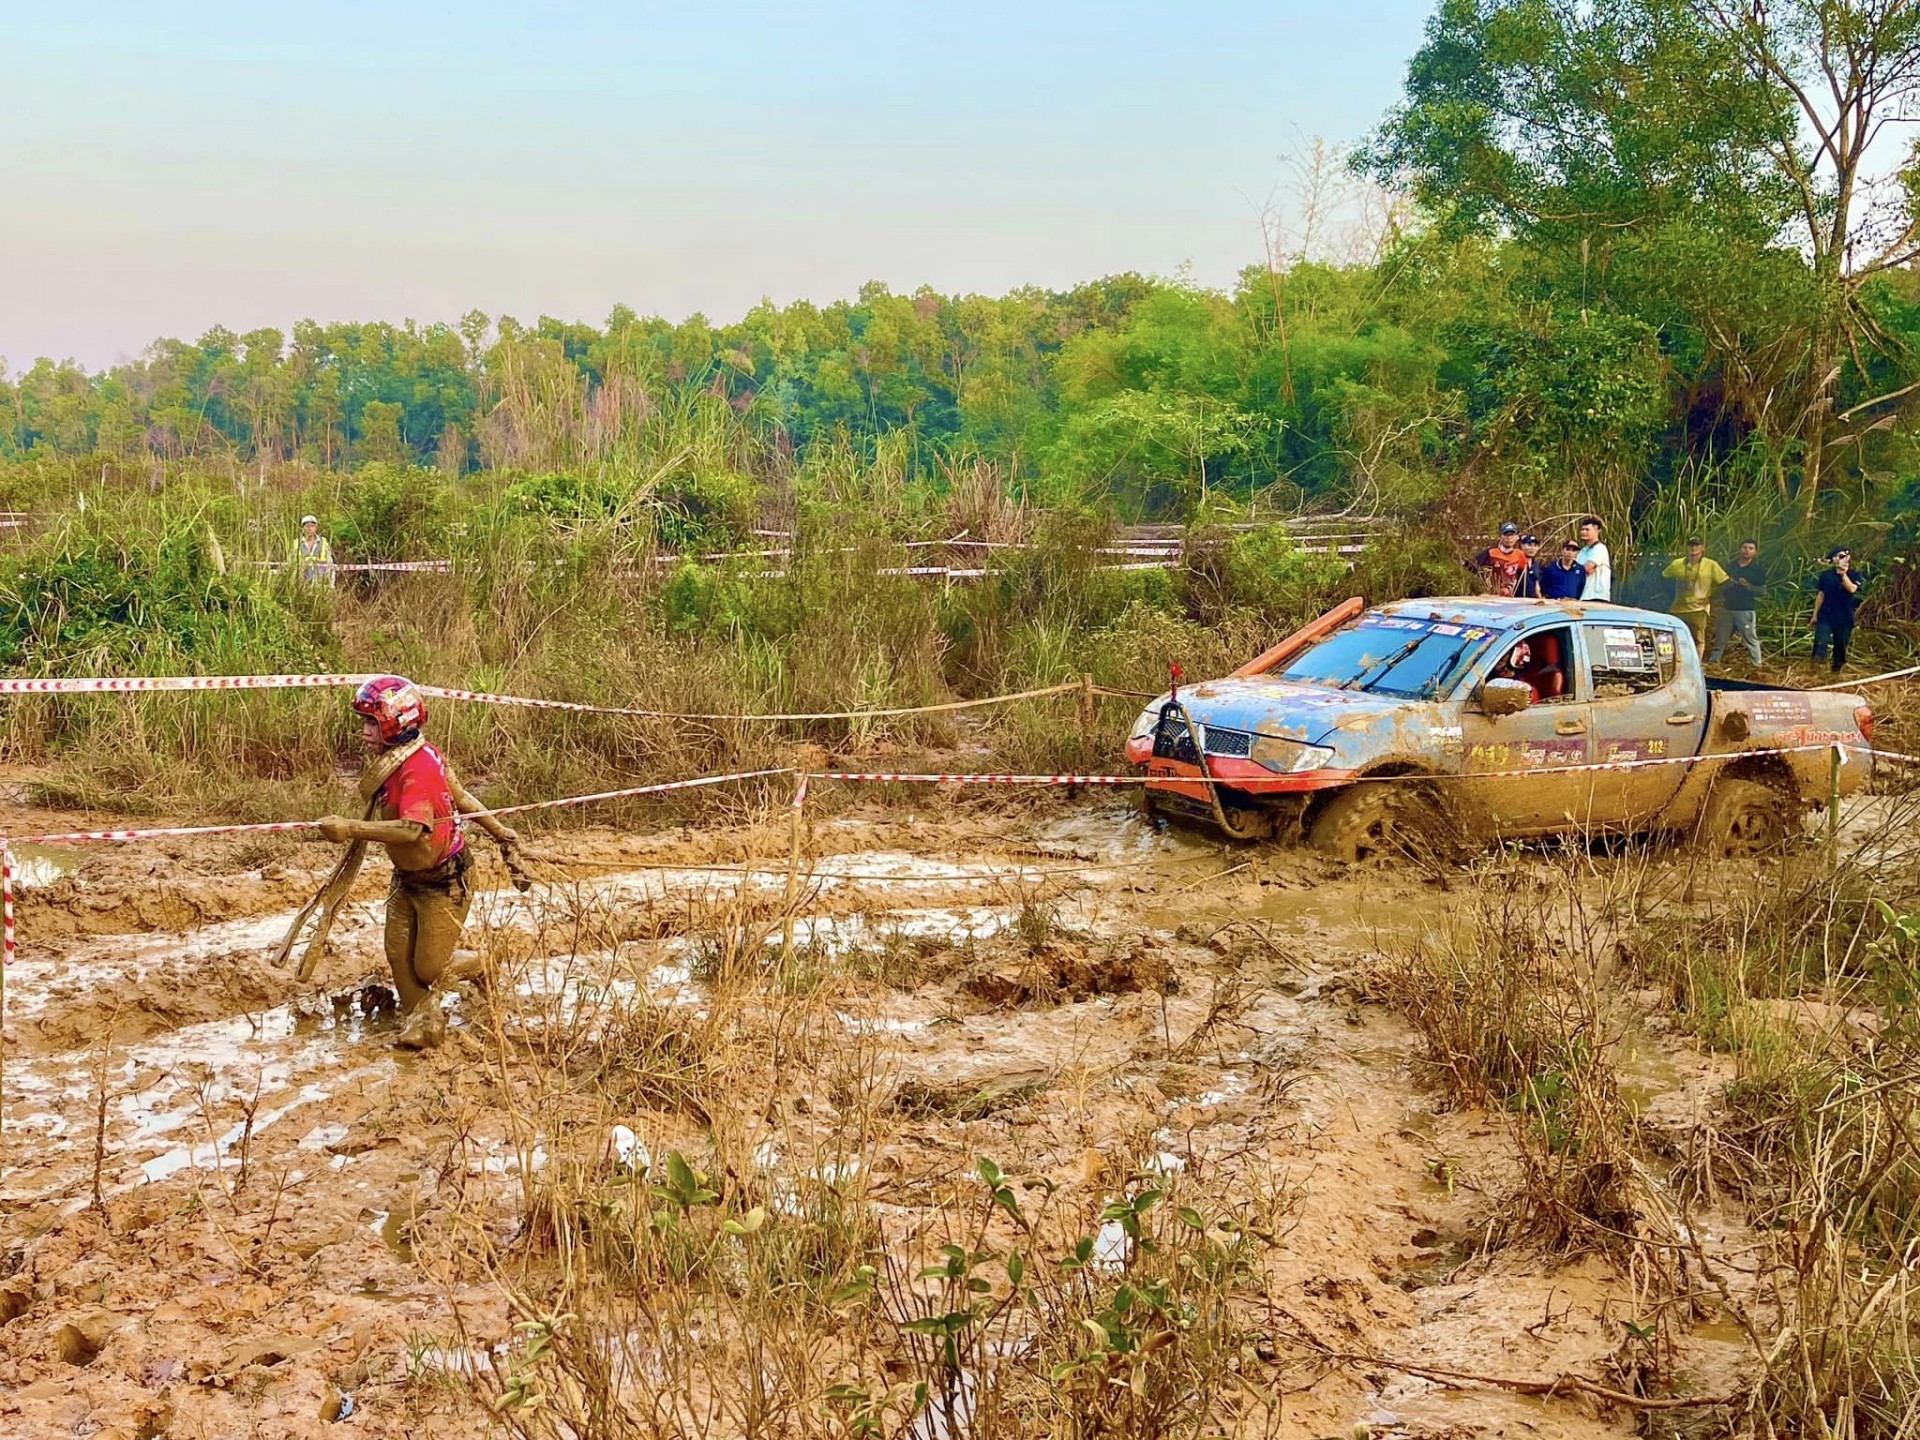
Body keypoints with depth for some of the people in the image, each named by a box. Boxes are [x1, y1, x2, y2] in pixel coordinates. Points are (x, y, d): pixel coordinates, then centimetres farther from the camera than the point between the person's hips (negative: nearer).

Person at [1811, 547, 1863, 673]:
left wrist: (1844, 574, -23)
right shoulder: (1826, 575, 3)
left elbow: (1852, 589, -20)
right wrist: (1815, 615, 6)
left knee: (1840, 645, 6)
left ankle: (1836, 671, 19)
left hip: (1844, 617, 0)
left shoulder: (1854, 576, 0)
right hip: (1826, 615, 0)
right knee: (1820, 643, -14)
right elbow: (1820, 595, 7)